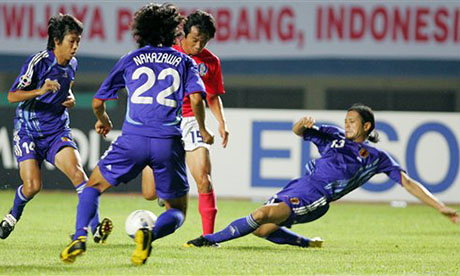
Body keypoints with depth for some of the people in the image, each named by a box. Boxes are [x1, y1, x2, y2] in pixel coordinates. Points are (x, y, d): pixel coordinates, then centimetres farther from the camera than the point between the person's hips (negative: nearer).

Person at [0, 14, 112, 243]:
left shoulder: (72, 64, 5)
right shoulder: (38, 62, -14)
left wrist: (70, 98, 3)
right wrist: (40, 91, -32)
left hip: (57, 131, 4)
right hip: (29, 131, -4)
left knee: (77, 172, -20)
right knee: (32, 186, -14)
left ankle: (96, 227, -24)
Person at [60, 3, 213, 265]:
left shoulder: (130, 60, 17)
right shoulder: (184, 61, 15)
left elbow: (98, 102, 19)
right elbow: (196, 98, -1)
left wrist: (103, 120, 41)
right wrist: (203, 130, 16)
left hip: (133, 139, 0)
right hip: (169, 142, 0)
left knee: (95, 185, 21)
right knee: (177, 211, 13)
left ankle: (80, 236, -3)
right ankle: (150, 235, -20)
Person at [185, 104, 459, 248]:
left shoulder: (377, 158, 5)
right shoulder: (334, 136, 14)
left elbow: (408, 182, 5)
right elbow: (298, 132, 8)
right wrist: (302, 123, -19)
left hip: (314, 201, -5)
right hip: (297, 188, 5)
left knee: (262, 216, -24)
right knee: (262, 230, 0)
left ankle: (210, 239, -17)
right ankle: (307, 243, 24)